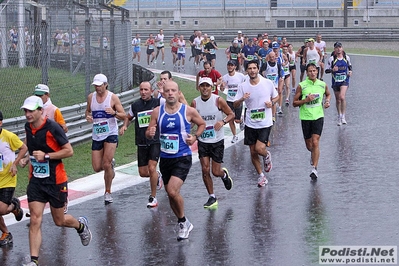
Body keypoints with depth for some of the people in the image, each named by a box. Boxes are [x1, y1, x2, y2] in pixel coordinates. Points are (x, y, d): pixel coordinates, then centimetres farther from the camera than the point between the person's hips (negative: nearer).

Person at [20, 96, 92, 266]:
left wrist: (46, 156, -23)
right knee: (35, 220, -8)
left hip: (55, 181, -4)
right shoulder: (28, 127, 2)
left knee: (59, 221, 11)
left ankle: (81, 225, 44)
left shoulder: (52, 128, -18)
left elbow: (69, 151, -16)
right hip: (35, 181, 4)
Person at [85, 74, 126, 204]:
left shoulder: (113, 97, -7)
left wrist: (114, 113, -25)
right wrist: (88, 116, -4)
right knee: (97, 168, 0)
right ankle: (111, 164, 35)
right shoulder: (91, 97, 4)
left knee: (106, 165, -13)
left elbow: (124, 116, -4)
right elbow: (88, 110, 20)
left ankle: (108, 192, 4)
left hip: (111, 134, -4)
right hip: (97, 135, 4)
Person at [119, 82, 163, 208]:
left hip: (155, 141, -4)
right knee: (143, 173, 5)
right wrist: (124, 126, 5)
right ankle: (157, 176, 41)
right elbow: (128, 117, 23)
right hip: (141, 143, 4)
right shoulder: (135, 105, 5)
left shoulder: (158, 102, -5)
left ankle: (153, 197, 0)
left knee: (151, 168, -16)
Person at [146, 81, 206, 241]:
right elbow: (148, 133, 6)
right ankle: (183, 224, 32)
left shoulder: (188, 111, -6)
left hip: (182, 158, -5)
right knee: (171, 194, 13)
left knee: (172, 191, -21)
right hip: (165, 158, 5)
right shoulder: (157, 112, 1)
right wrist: (150, 133, -18)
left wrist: (195, 136, -8)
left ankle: (183, 221, 1)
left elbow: (202, 124, 11)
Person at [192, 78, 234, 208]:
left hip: (217, 141, -2)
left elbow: (231, 114, -2)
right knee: (205, 170, -6)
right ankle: (212, 197, 9)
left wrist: (223, 121, -22)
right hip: (202, 141, 2)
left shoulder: (218, 100, -10)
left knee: (216, 172, 1)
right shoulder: (195, 102, -2)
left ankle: (224, 174, 39)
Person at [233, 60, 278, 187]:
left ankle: (267, 156, 19)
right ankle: (261, 176, 26)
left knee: (259, 148, -17)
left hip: (265, 123, -2)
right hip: (250, 123, 2)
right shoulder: (243, 86, -2)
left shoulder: (268, 83, -4)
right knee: (253, 153, 7)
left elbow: (276, 96, 12)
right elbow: (235, 104, 0)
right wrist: (242, 99, -21)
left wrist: (272, 103, -10)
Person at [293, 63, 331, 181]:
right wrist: (306, 100, -17)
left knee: (315, 142, -13)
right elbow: (294, 103, -2)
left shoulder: (322, 85, 2)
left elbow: (328, 94, 24)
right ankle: (314, 155, 46)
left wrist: (327, 101, 3)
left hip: (318, 116, 0)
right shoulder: (301, 86, -5)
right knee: (309, 146, 10)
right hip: (305, 117, 0)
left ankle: (314, 168, -10)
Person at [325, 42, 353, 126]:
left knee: (342, 97, -21)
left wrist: (350, 71, 1)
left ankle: (343, 116, -14)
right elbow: (326, 70, -3)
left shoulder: (347, 57, 1)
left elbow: (349, 65, 20)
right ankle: (339, 117, 26)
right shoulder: (332, 59, -5)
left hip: (344, 80, -1)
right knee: (338, 100, 10)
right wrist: (332, 70, -22)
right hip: (335, 81, 1)